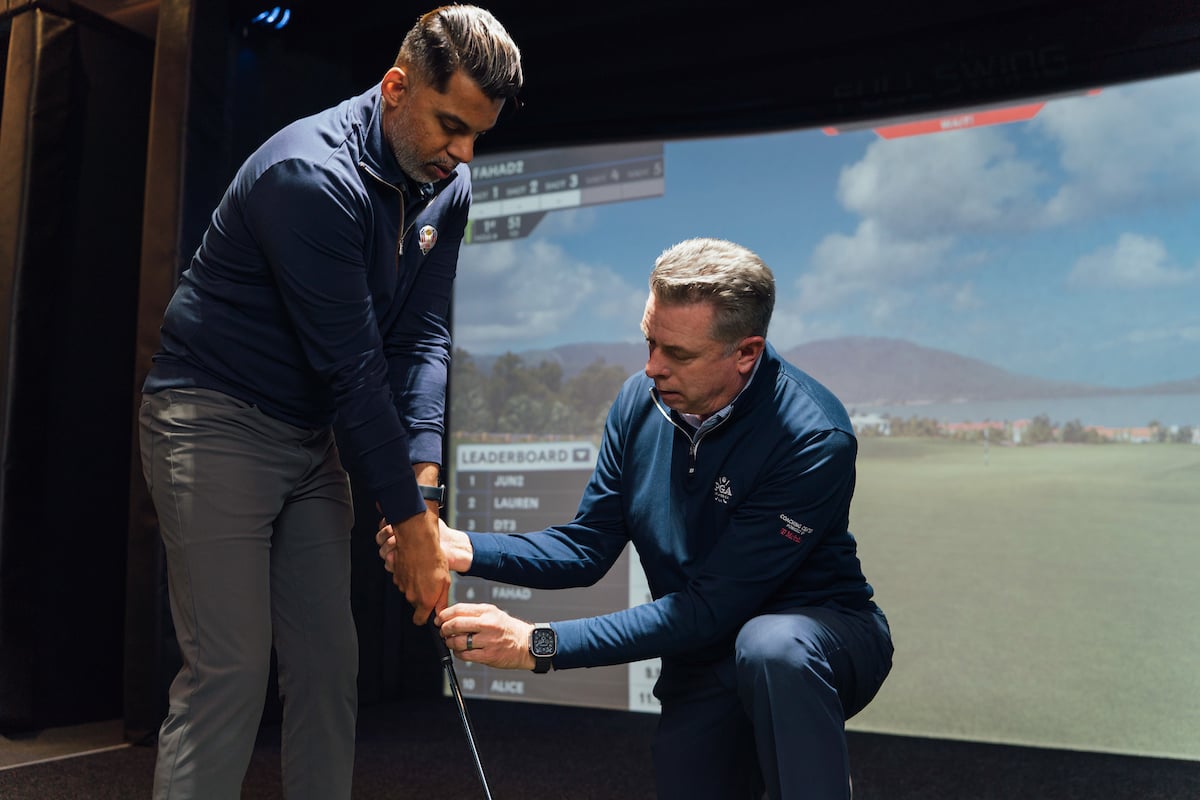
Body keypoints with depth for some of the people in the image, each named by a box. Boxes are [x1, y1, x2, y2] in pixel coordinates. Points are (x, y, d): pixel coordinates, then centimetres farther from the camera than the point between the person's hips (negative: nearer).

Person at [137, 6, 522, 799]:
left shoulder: (449, 188, 1)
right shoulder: (311, 174, -23)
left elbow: (423, 338, -1)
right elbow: (352, 367, -24)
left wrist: (423, 481, -12)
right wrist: (410, 521, -20)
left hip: (311, 434, 7)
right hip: (215, 418, -7)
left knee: (330, 660, 7)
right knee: (230, 666, -8)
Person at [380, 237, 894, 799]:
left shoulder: (813, 438, -26)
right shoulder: (640, 402, -6)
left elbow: (710, 607, -28)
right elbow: (587, 546, -2)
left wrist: (539, 645, -29)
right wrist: (461, 549, -18)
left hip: (821, 632, -5)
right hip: (705, 659, 5)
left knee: (771, 646, -36)